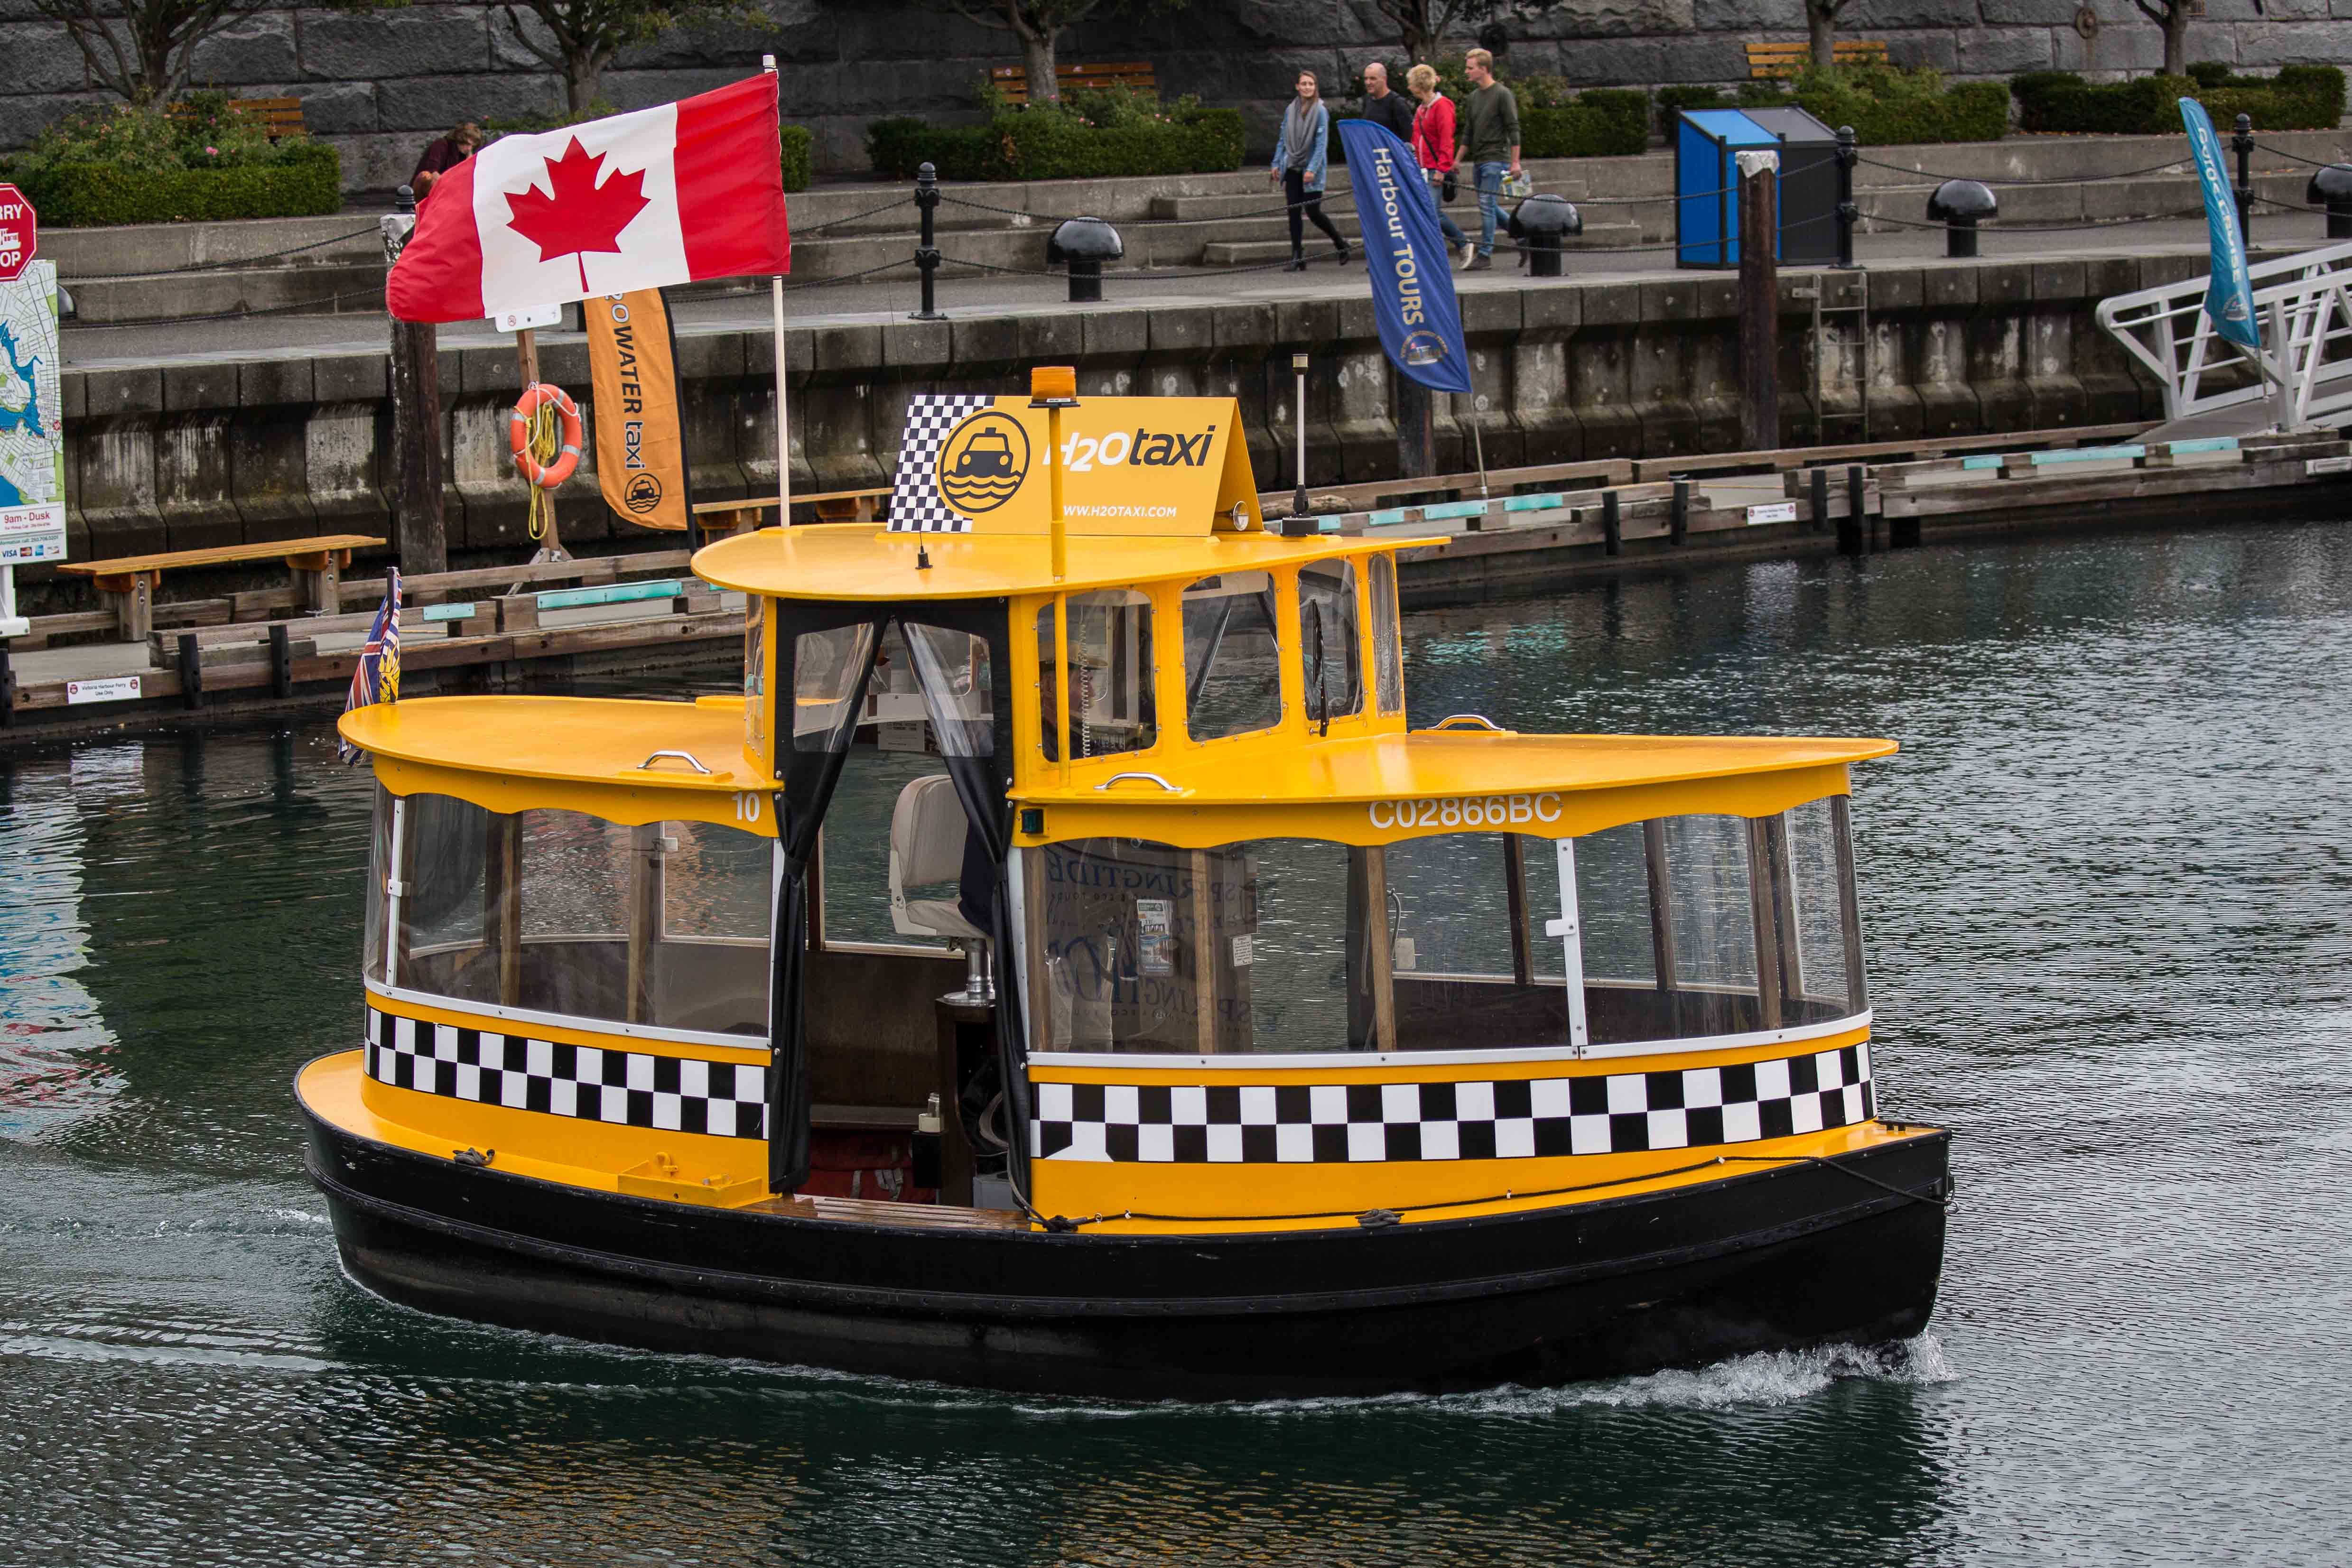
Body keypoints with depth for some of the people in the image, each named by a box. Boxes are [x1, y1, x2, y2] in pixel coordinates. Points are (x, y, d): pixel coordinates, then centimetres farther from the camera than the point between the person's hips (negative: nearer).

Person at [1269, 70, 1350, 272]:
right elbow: (1283, 140, 15)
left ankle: (1341, 244, 17)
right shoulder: (1291, 110, 8)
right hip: (1292, 169, 5)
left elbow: (1321, 143, -11)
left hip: (1311, 171, -5)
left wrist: (1312, 168, -19)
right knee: (1294, 212, -1)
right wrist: (1277, 163, 9)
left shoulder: (1320, 111, -7)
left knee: (1313, 212, -5)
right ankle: (1297, 257, 3)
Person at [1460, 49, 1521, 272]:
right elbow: (1468, 133, 20)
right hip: (1478, 161, 8)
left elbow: (1513, 130, -10)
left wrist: (1515, 162, -13)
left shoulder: (1502, 95, -8)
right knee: (1491, 208, 8)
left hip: (1496, 160, -8)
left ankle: (1485, 255, -11)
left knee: (1487, 205, -12)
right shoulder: (1474, 96, 14)